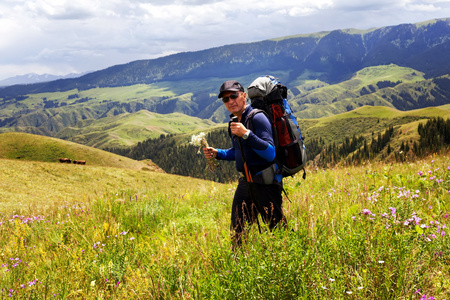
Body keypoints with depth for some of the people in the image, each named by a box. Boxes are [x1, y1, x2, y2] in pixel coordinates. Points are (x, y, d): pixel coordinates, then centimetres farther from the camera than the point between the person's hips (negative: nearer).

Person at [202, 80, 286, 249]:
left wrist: (246, 134, -30)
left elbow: (270, 154, -24)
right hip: (245, 182, 9)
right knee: (238, 229, 13)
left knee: (276, 228, -3)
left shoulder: (257, 118, -14)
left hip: (266, 182, -8)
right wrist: (217, 153, 11)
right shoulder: (234, 122, 12)